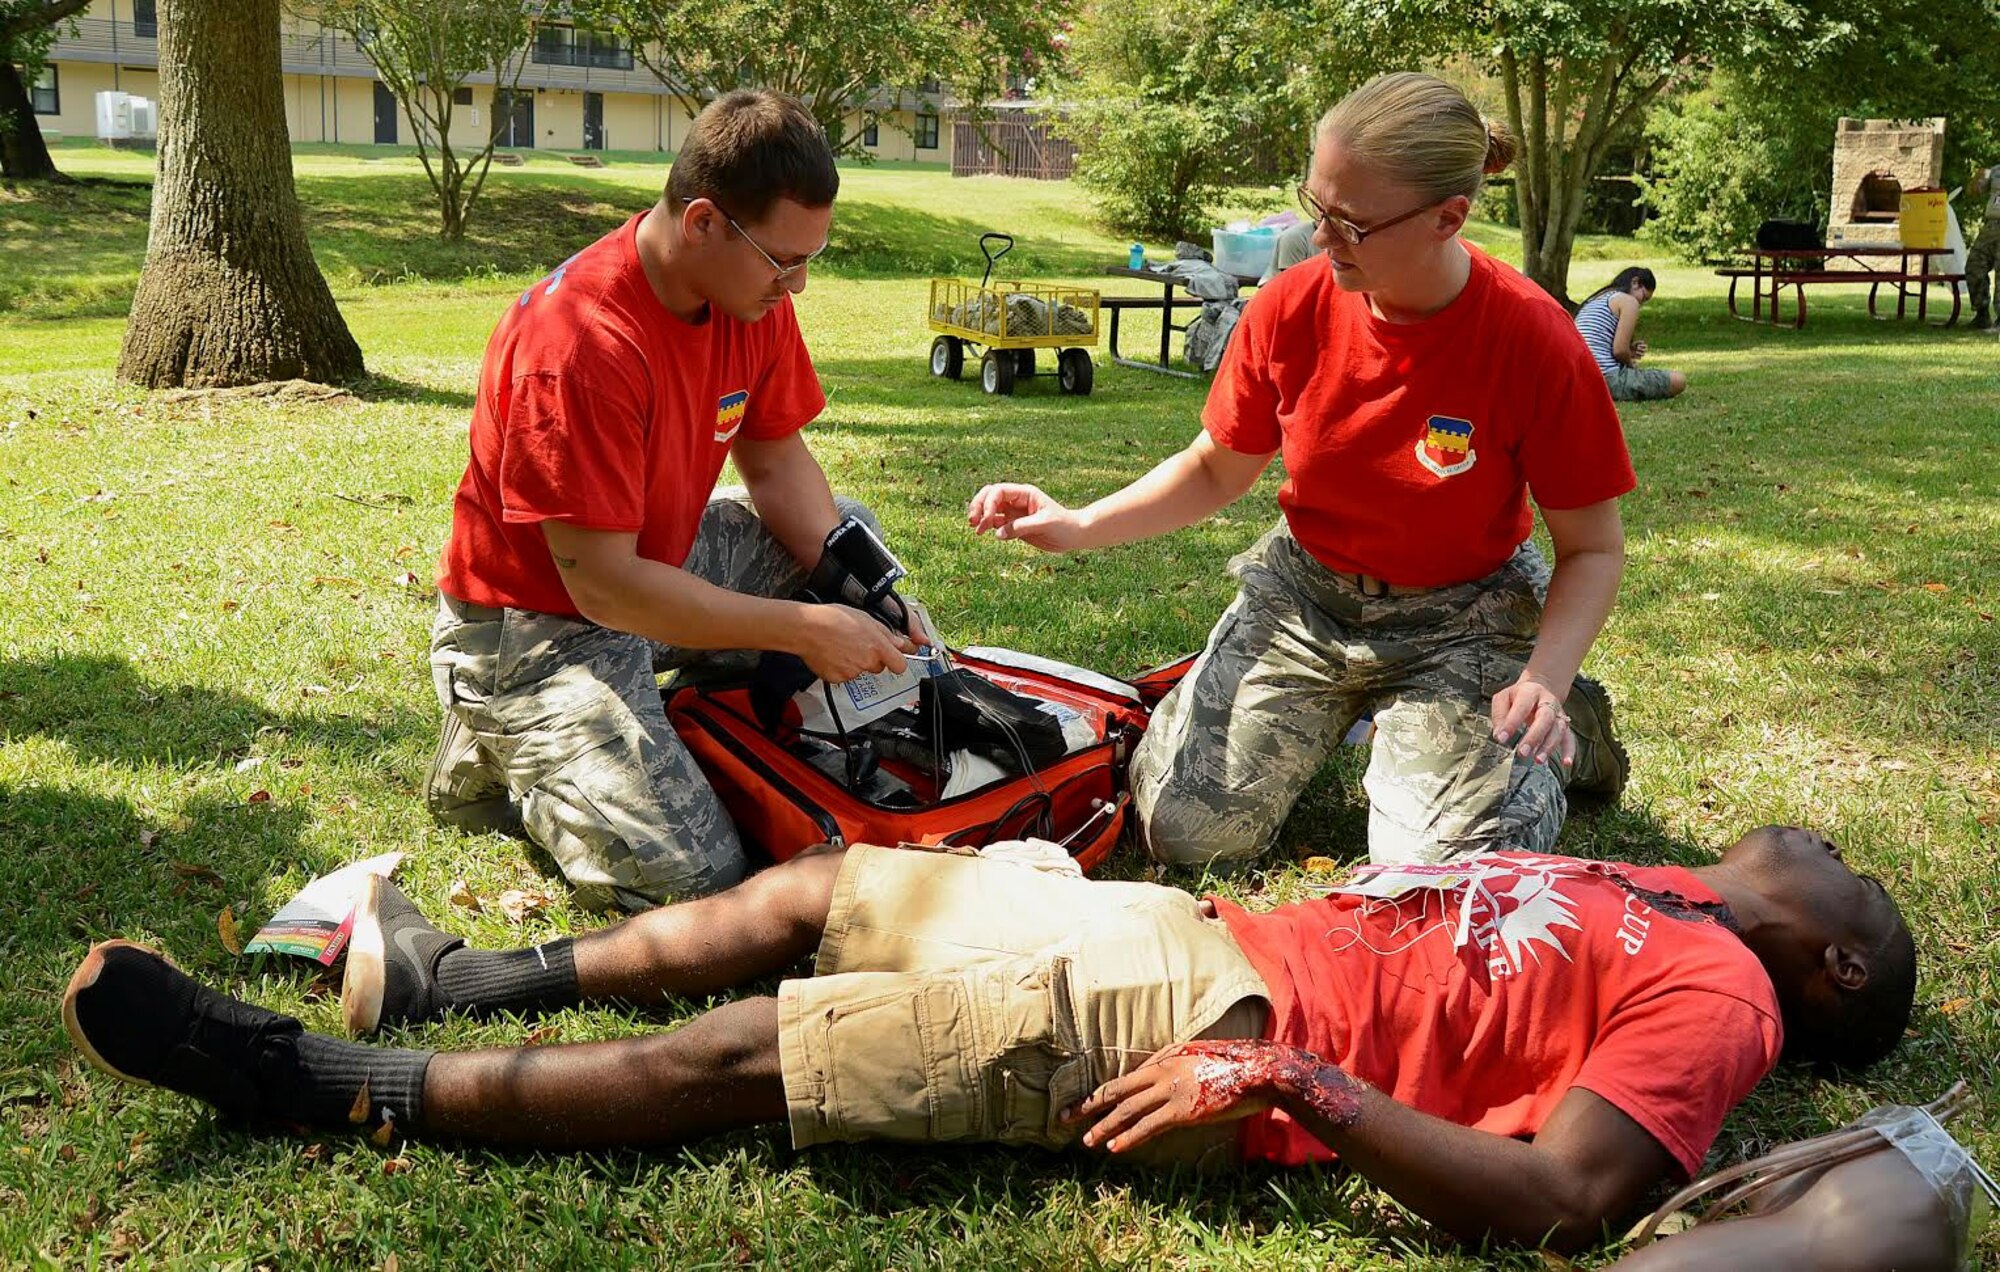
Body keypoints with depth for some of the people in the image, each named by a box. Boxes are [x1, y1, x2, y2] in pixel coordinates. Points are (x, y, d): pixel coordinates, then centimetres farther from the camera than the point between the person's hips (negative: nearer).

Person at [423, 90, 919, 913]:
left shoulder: (754, 295, -7)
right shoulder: (582, 342, -32)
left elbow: (776, 461, 5)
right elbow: (602, 584, -29)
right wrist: (804, 630, -26)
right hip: (537, 623, -8)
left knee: (850, 531, 10)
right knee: (690, 877, -19)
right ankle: (502, 765, 8)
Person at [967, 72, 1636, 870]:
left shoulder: (1535, 345, -22)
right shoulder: (1292, 308, -12)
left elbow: (1592, 548, -11)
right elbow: (1217, 470, 4)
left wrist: (1544, 681, -29)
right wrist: (1077, 527, -10)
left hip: (1460, 619, -3)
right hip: (1304, 595, 3)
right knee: (1183, 828, -10)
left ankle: (1562, 722, 13)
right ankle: (1332, 712, 20)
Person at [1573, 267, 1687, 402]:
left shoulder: (1593, 300, 22)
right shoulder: (1628, 300, -2)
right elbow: (1619, 350, -12)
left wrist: (1629, 352, 11)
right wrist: (1630, 363, 9)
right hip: (1608, 379, -9)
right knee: (1678, 380, -3)